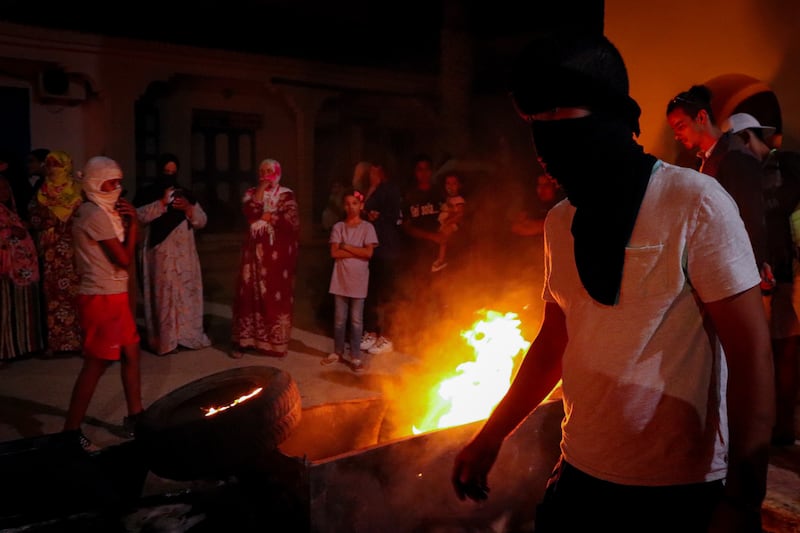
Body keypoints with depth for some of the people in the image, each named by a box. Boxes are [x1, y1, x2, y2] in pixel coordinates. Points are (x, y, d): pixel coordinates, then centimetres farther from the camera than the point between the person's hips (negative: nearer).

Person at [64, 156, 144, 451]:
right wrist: (132, 223, -9)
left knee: (130, 353, 13)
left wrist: (126, 221, 0)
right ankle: (70, 429, 7)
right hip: (102, 298, -10)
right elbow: (124, 259, -18)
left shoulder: (101, 211, 14)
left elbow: (119, 253, 12)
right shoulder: (96, 214, -17)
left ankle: (134, 416, 23)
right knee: (97, 363, -3)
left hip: (112, 294, 10)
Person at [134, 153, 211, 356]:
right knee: (162, 294, -7)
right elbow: (138, 215, -14)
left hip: (184, 253, 4)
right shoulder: (147, 193, 2)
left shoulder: (187, 194, 15)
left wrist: (189, 208, -9)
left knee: (186, 293, 5)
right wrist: (162, 203, -19)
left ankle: (187, 335, 13)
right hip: (160, 253, -4)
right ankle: (163, 339, -2)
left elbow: (202, 221, 10)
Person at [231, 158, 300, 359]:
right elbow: (250, 212, -9)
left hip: (277, 251, -2)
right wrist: (261, 189, -9)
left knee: (277, 293, 0)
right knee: (250, 291, 0)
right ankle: (244, 339, 8)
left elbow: (292, 221, -11)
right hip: (255, 250, 2)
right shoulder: (252, 192, 11)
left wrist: (268, 217, -6)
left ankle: (276, 341, 10)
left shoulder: (286, 195, 3)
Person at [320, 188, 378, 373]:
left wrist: (346, 246, -10)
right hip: (341, 278, 2)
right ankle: (338, 352, 23)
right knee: (339, 319, 11)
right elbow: (334, 253, -8)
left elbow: (368, 253, -12)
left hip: (358, 279, -2)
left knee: (356, 320, 4)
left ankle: (355, 357, 11)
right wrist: (357, 252, -12)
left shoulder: (367, 227, -2)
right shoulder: (338, 227, 2)